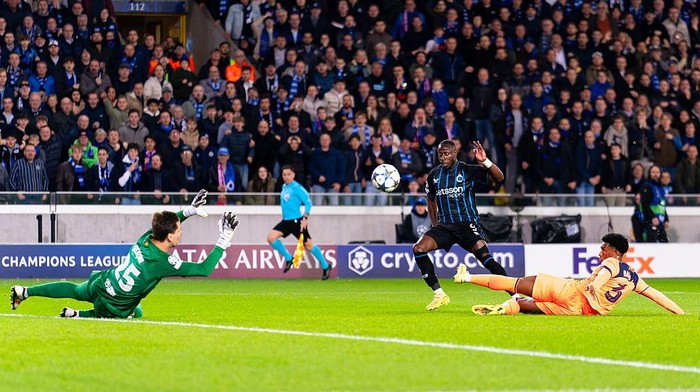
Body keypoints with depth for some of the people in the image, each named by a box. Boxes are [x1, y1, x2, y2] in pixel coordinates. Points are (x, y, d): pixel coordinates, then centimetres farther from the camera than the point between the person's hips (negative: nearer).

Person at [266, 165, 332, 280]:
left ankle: (325, 267, 14)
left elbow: (308, 202, -14)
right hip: (286, 221, 8)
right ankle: (288, 259, 8)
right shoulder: (284, 187, 11)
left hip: (297, 221, -8)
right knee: (271, 238, -7)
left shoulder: (297, 188, -13)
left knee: (308, 245, -1)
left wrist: (305, 218, -20)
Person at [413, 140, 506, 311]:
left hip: (467, 224, -5)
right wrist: (435, 226, 16)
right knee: (418, 248, -16)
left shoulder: (468, 171, -4)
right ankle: (439, 295, -8)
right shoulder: (434, 175, 9)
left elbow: (499, 177, -12)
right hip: (444, 225, 5)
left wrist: (485, 162, -28)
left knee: (484, 255, -25)